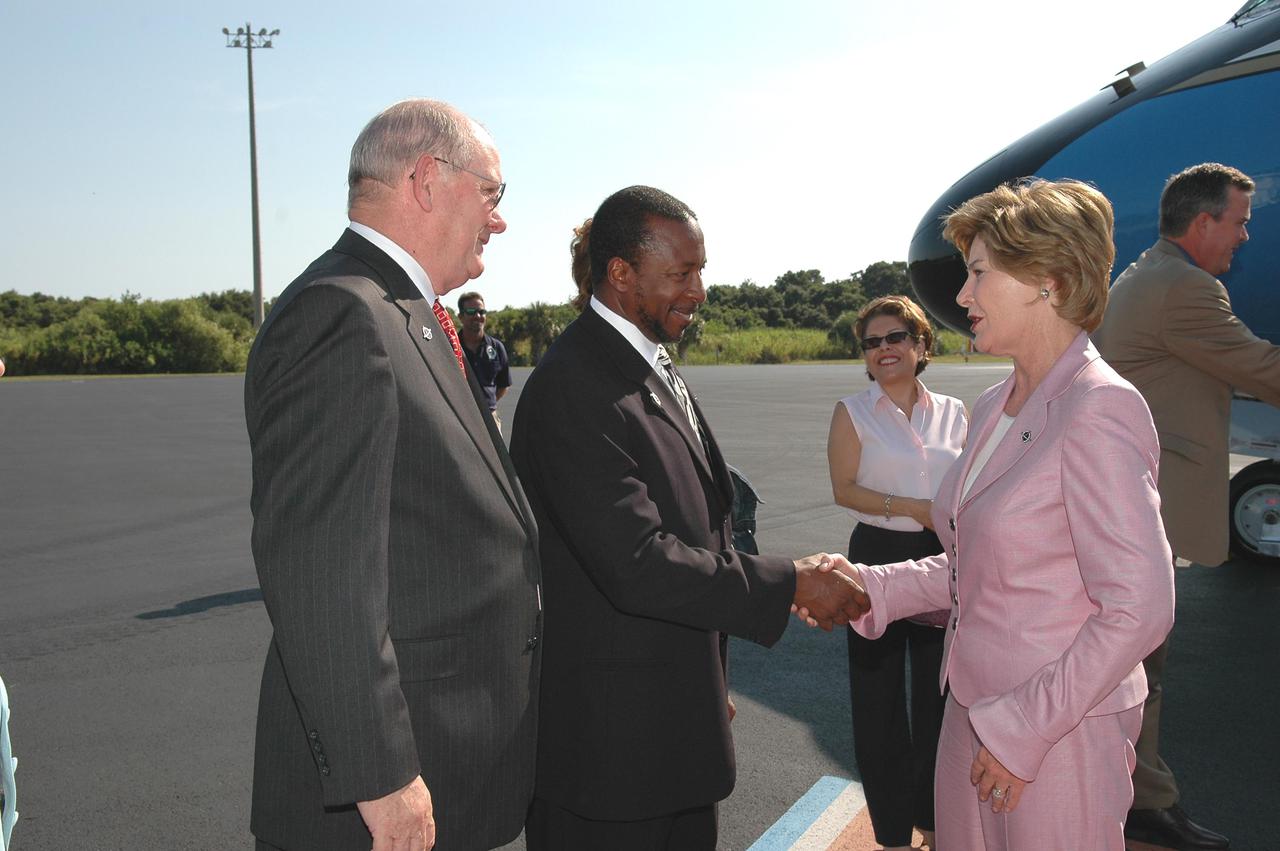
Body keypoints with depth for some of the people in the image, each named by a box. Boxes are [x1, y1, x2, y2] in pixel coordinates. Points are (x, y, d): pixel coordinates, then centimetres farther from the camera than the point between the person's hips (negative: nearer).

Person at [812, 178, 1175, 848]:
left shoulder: (1098, 410, -19)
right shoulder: (992, 408, 7)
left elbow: (1139, 609, -22)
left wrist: (1022, 730, -18)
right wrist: (864, 587, -1)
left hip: (1061, 736, -7)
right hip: (974, 715, 7)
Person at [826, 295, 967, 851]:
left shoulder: (953, 414, 7)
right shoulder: (853, 412, 0)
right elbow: (844, 489, -8)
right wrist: (913, 508, -18)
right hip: (879, 556, -2)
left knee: (940, 692, 11)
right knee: (879, 693, 3)